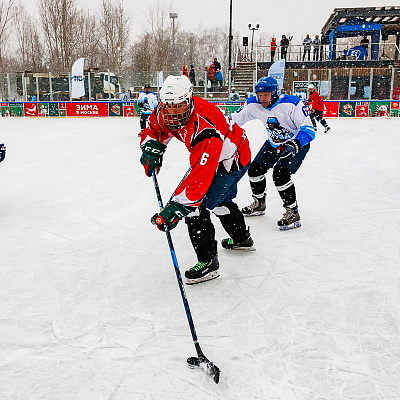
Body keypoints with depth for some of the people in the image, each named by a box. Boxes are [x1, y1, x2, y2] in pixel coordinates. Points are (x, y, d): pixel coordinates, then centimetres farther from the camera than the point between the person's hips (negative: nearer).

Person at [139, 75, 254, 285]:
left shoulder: (205, 129, -42)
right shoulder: (164, 112, -18)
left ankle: (208, 262, -4)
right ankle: (241, 238, 53)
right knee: (221, 199, 28)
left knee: (194, 203, -17)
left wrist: (176, 207, -49)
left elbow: (200, 176, -46)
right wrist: (151, 148, -22)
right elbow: (154, 130, 1)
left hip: (231, 161, -10)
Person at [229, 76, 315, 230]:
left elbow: (308, 129, -28)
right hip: (274, 143, 7)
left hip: (298, 142, -7)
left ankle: (293, 213, -9)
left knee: (280, 173, -24)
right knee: (255, 169, 5)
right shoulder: (254, 104, -12)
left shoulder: (292, 103, -28)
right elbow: (235, 118, 0)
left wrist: (294, 145, -43)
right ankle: (259, 204, 29)